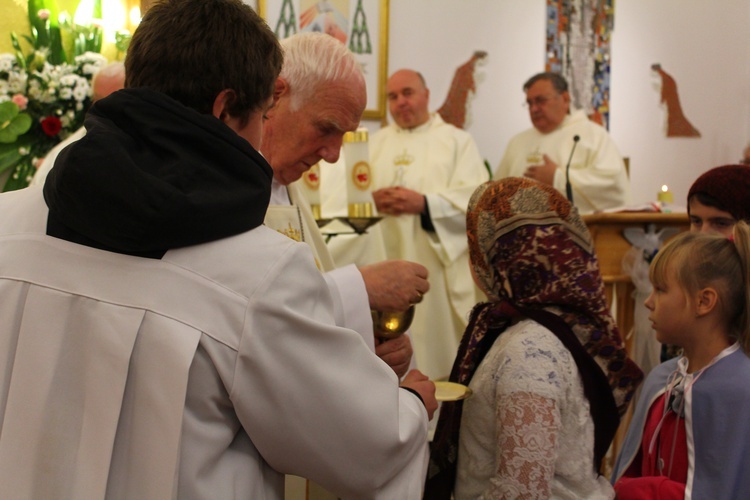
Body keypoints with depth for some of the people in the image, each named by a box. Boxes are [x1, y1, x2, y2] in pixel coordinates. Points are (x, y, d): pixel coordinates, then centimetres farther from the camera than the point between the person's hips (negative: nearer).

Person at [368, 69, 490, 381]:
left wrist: (424, 203, -18)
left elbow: (476, 201, -7)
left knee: (440, 347, -4)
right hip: (387, 261, 3)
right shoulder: (376, 143, 18)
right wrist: (371, 200, -12)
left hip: (440, 264, -3)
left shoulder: (457, 141, 7)